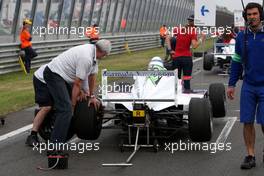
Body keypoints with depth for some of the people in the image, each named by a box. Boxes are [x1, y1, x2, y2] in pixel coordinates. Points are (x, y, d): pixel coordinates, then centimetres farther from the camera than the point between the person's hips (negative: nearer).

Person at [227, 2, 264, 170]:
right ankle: (250, 156, 12)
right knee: (247, 122, 2)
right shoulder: (242, 37, 6)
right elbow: (237, 62, 12)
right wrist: (231, 84, 9)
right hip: (248, 86, 3)